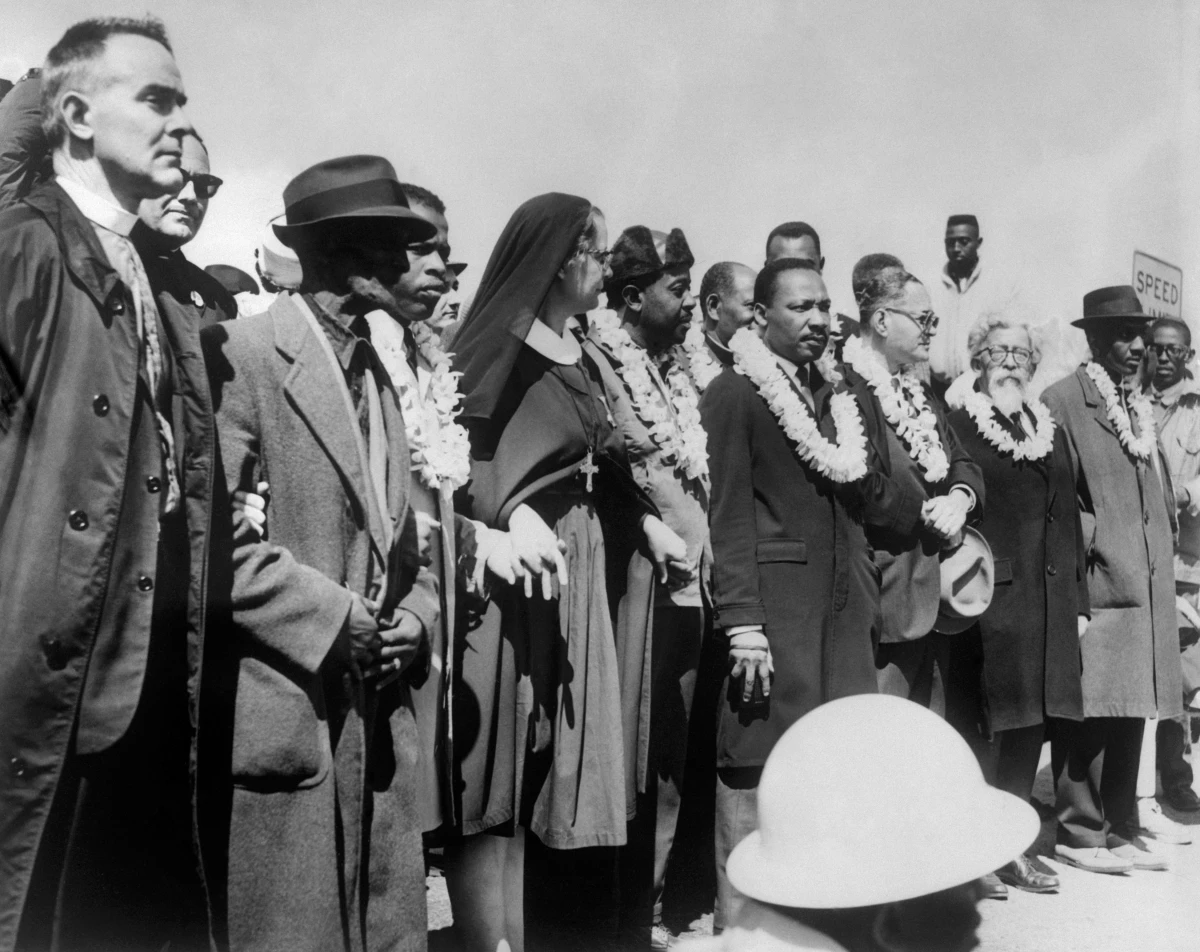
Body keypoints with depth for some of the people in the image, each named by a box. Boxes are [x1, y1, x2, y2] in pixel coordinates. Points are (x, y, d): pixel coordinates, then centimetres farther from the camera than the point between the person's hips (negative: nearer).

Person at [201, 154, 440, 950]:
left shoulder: (378, 374, 18)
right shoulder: (240, 355, -9)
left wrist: (415, 617, 3)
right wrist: (334, 617, -14)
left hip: (383, 718, 8)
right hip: (283, 716, -7)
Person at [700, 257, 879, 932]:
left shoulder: (837, 398, 18)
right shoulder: (734, 394, -3)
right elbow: (729, 514, -9)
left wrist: (869, 601, 12)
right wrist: (743, 624, -16)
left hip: (844, 607, 7)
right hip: (774, 605, -6)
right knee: (760, 780, -2)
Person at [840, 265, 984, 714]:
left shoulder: (922, 393, 18)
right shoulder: (847, 388, -13)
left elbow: (966, 465, 16)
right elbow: (863, 487, -20)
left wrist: (960, 498, -6)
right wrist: (930, 513, -10)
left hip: (934, 593, 9)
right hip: (884, 599, -9)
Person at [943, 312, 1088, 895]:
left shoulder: (1050, 431, 17)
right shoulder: (958, 426, -2)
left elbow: (1069, 518, 15)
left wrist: (1078, 600, 11)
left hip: (1049, 601, 6)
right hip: (990, 596, -6)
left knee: (1031, 724, 11)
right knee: (982, 728, -1)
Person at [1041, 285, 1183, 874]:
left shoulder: (1142, 405, 18)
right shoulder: (1063, 401, -6)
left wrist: (1161, 568, 14)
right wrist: (1088, 542, -12)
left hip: (1146, 582, 7)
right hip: (1094, 580, -7)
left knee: (1131, 709, 11)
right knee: (1088, 710, -4)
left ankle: (1120, 829, 21)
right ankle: (1080, 832, 8)